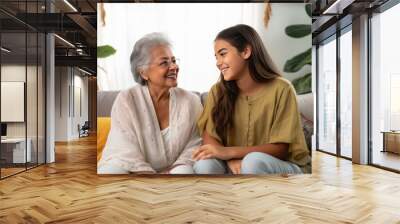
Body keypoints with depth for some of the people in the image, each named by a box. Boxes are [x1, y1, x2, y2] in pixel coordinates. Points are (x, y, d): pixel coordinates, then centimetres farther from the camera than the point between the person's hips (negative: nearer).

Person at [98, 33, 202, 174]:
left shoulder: (191, 101, -1)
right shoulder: (126, 100, -7)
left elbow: (194, 147, -1)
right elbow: (127, 157, -12)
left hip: (176, 170, 2)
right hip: (128, 169, -1)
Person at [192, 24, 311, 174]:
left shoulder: (281, 89, -14)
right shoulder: (218, 91, -2)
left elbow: (280, 149, -16)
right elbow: (209, 138, -6)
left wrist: (228, 152, -27)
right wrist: (232, 161, -27)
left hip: (283, 165, -2)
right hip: (237, 166, 3)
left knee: (253, 161, -36)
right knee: (204, 164, -28)